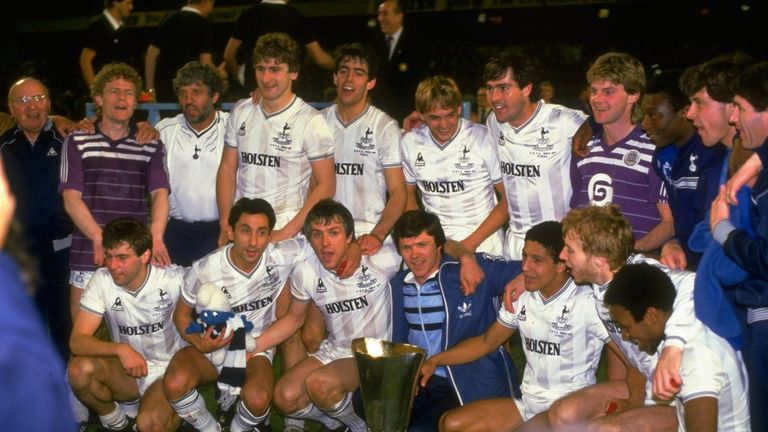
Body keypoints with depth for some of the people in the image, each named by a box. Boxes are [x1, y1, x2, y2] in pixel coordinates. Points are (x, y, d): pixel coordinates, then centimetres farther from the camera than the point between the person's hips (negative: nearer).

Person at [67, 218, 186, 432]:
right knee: (79, 370, -27)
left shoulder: (173, 278, -17)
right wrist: (120, 349, -33)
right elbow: (77, 341, -17)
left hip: (168, 370, -3)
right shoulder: (102, 280, -13)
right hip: (126, 368, 3)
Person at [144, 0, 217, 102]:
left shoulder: (169, 20, 11)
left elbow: (151, 55, 10)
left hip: (163, 86, 5)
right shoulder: (205, 25, -5)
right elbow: (205, 62, -11)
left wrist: (150, 87, 15)